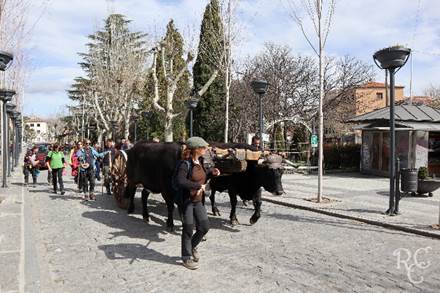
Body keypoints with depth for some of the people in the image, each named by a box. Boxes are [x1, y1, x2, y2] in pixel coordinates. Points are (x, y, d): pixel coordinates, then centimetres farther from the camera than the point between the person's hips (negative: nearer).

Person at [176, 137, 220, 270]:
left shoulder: (200, 162, 6)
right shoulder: (185, 164, -20)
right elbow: (180, 181, -34)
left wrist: (211, 172, 5)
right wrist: (198, 185, -28)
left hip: (198, 201, 8)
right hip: (186, 201, -8)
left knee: (204, 227, 9)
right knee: (188, 229, 3)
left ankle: (192, 246, 36)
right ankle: (186, 258, 22)